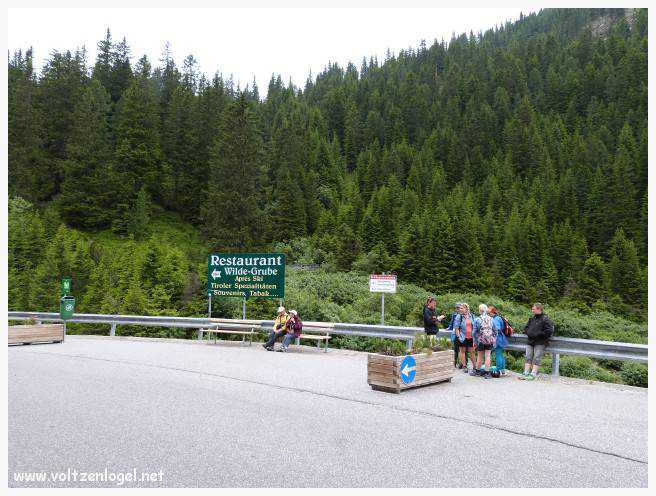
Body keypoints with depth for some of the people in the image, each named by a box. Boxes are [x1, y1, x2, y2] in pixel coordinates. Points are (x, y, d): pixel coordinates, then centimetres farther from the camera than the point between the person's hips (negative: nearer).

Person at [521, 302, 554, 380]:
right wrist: (529, 333, 5)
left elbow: (549, 331, -13)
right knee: (528, 358, 0)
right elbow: (526, 328, 25)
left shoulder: (545, 319, -6)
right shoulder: (532, 319, 16)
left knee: (537, 359, -9)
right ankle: (525, 373, -2)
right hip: (530, 342, 6)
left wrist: (538, 335, -12)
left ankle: (533, 374, -12)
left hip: (540, 343, -6)